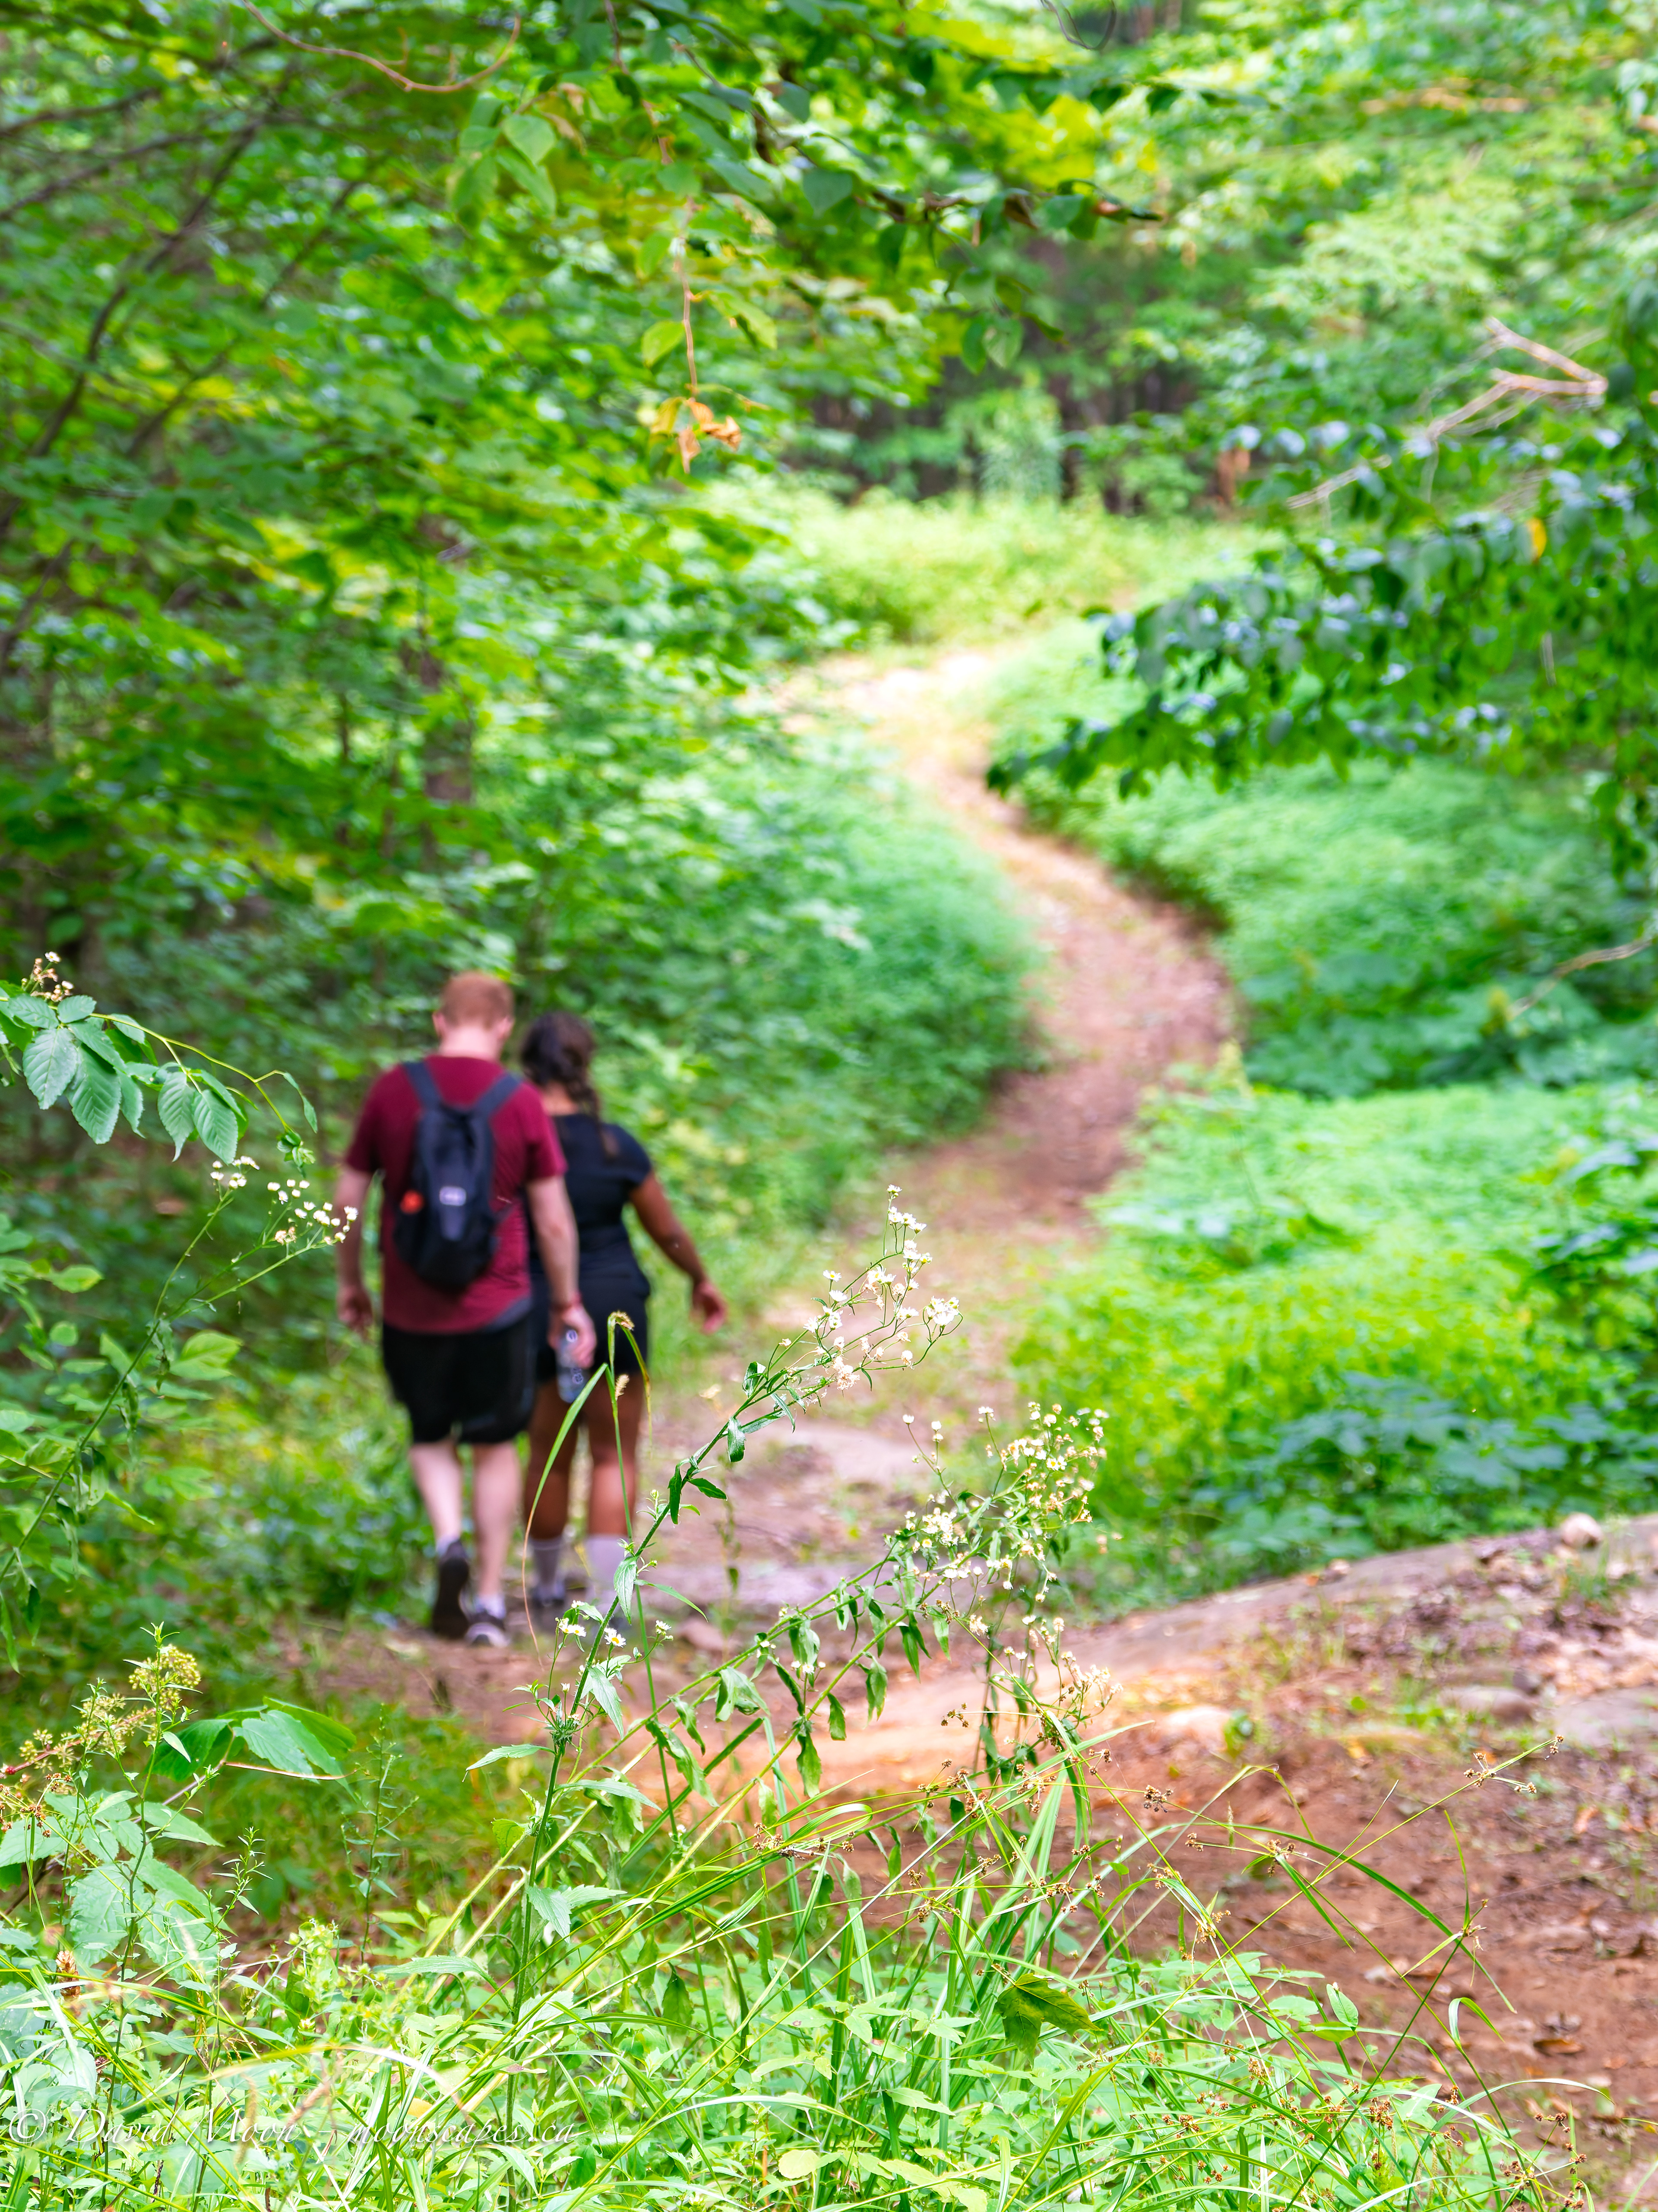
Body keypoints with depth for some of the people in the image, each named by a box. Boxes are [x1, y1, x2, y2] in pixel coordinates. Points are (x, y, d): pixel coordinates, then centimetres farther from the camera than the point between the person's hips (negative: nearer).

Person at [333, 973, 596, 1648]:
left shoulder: (392, 1091, -2)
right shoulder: (520, 1102, -5)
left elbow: (348, 1199, 2)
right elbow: (554, 1221, -2)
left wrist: (350, 1282, 16)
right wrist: (567, 1302, 10)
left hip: (410, 1307, 1)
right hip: (497, 1307, -1)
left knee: (430, 1438, 19)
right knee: (495, 1448, 12)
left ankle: (449, 1539, -8)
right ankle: (490, 1600, 13)